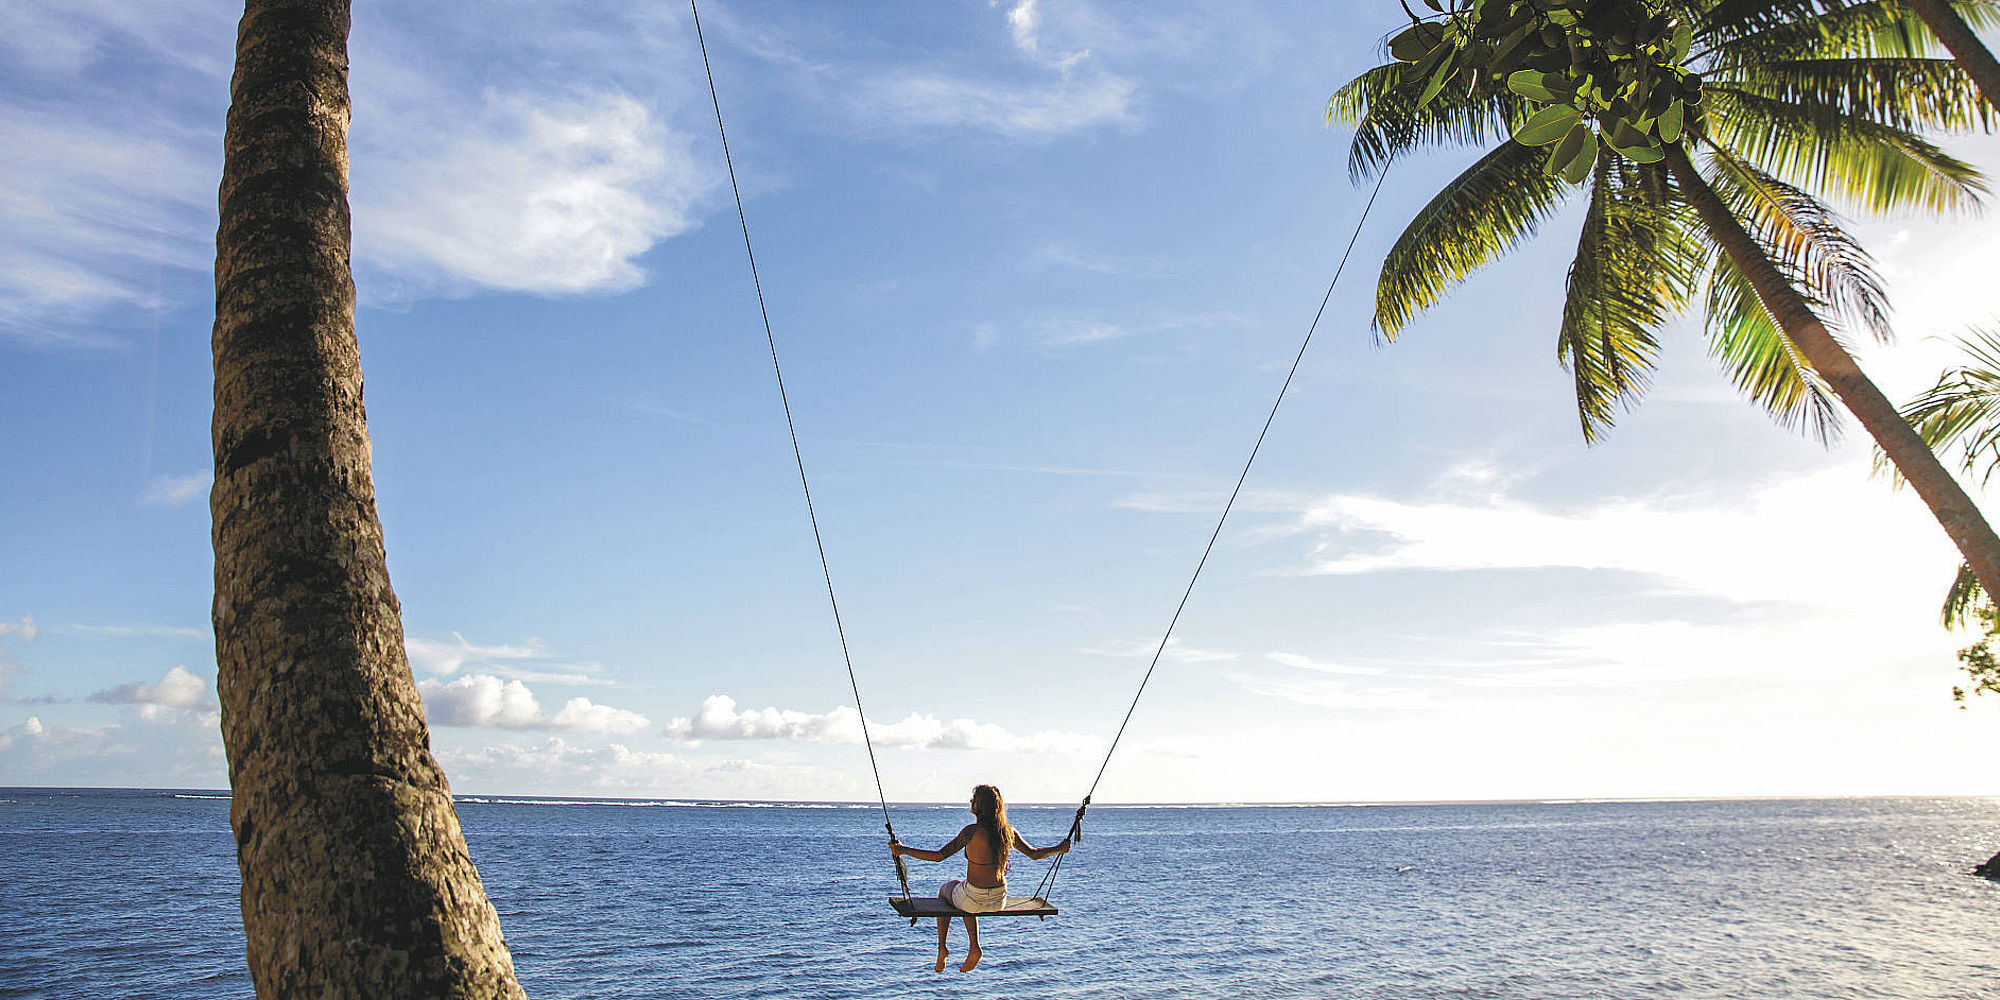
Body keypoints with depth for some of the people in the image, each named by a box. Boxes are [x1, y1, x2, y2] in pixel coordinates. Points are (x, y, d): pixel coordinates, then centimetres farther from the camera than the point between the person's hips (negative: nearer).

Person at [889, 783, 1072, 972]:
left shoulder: (973, 831, -20)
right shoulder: (1008, 831, -5)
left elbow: (939, 855, -22)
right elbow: (1034, 854, 6)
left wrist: (903, 850, -17)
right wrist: (1059, 849, 24)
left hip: (973, 900, -5)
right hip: (999, 900, 5)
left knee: (944, 889, 30)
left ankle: (942, 947, 30)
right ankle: (974, 949, 31)